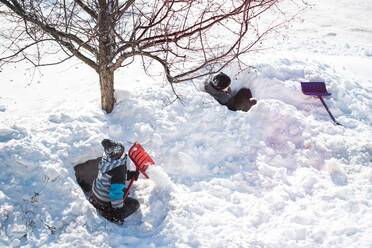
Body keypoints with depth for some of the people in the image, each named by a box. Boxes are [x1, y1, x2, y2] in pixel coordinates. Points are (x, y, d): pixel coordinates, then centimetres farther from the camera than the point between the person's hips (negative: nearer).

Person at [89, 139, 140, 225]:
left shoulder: (107, 157, -9)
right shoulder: (118, 168, -35)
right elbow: (116, 190, -31)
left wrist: (130, 174, -2)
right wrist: (117, 209, -23)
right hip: (105, 201, -8)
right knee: (135, 204, 3)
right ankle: (111, 216, -5)